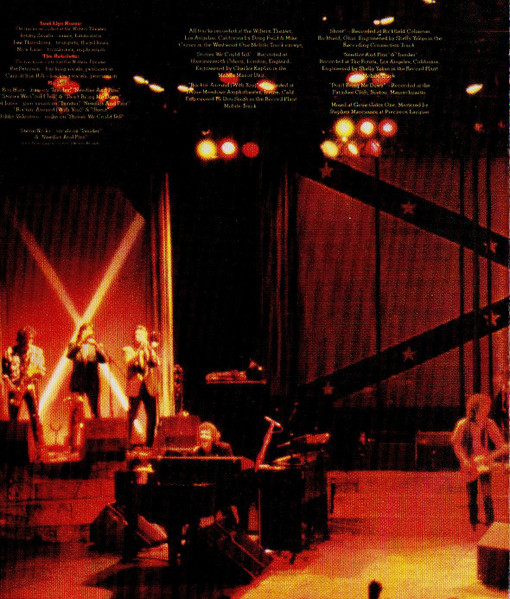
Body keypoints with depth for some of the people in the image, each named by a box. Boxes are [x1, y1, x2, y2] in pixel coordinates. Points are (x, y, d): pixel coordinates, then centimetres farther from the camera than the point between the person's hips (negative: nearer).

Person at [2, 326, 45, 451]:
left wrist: (37, 373, -13)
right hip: (14, 388, 0)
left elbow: (42, 370, 9)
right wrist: (10, 384, -9)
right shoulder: (10, 351, 3)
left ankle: (39, 447, -8)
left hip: (30, 387, 0)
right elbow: (4, 372, 5)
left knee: (35, 417, -8)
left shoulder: (37, 351, 7)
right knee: (13, 419, 2)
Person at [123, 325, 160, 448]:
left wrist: (148, 348, -7)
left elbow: (157, 363, 1)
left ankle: (149, 443, 7)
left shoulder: (150, 350, 18)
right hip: (135, 387, -3)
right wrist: (139, 350, -16)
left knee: (152, 416, -1)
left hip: (149, 387, 3)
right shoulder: (128, 350, 9)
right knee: (131, 416, -4)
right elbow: (129, 363, -10)